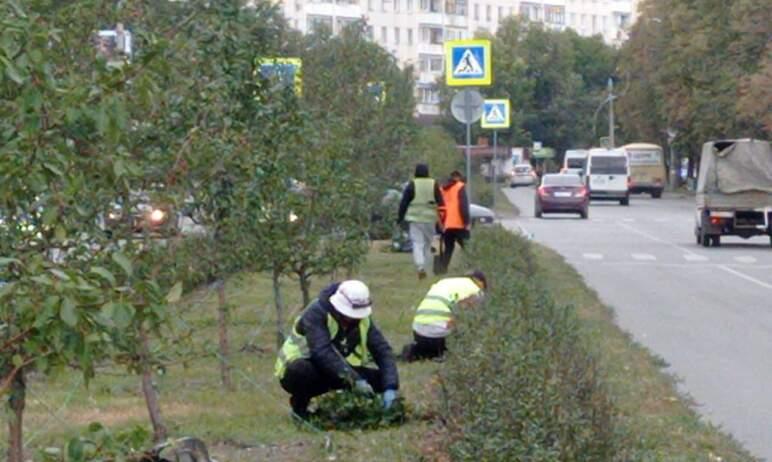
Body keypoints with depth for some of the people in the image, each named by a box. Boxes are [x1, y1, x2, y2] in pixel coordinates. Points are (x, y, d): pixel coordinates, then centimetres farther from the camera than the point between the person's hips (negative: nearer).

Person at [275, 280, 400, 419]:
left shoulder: (363, 320, -6)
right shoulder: (316, 313, -25)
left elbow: (383, 352, -11)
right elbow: (322, 352, -37)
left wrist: (390, 387, -27)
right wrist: (355, 380, -44)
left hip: (338, 371, 5)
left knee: (381, 379, -14)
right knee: (302, 371, -41)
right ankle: (299, 404, -10)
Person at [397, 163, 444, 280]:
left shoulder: (412, 185, -2)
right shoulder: (434, 185, 3)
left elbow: (404, 202, -1)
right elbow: (440, 203, 4)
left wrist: (400, 217, 8)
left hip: (415, 218, -2)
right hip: (430, 218, 2)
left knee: (417, 244, -4)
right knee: (428, 244, 14)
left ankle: (420, 267, -22)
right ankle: (424, 267, 12)